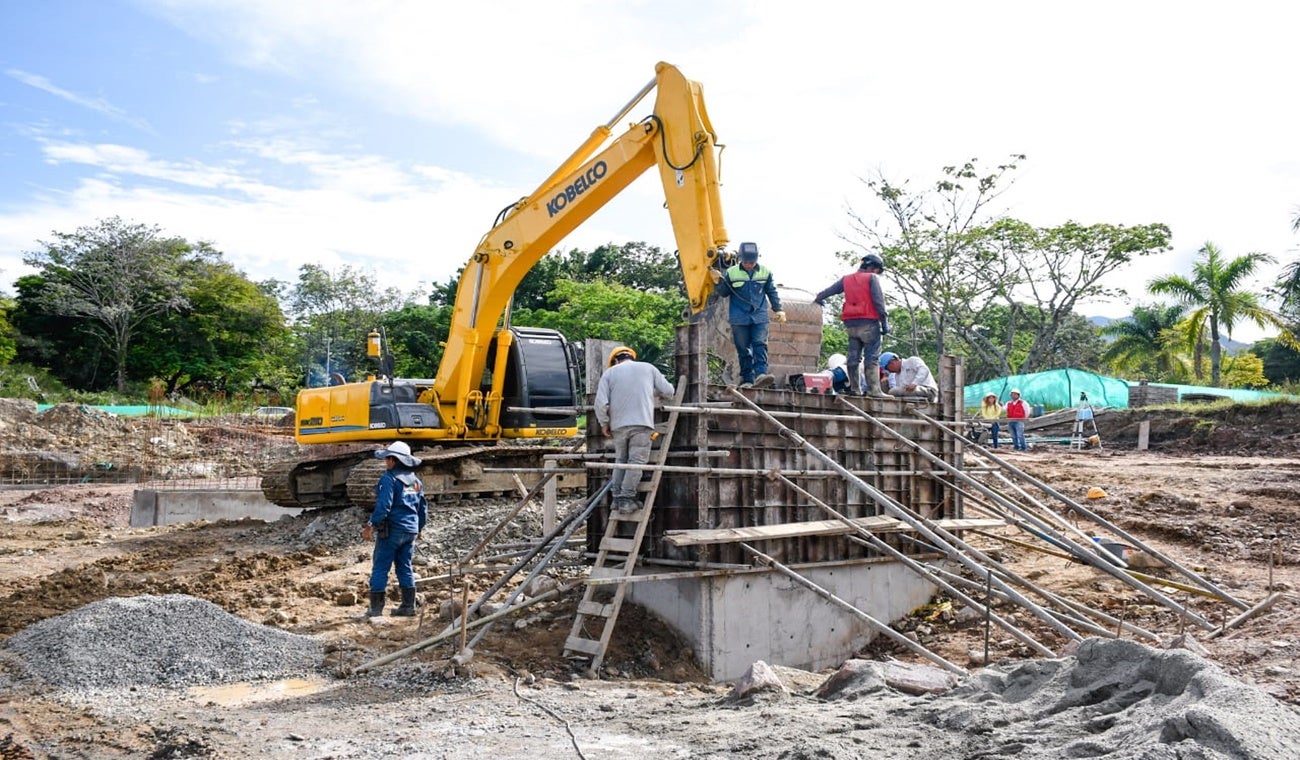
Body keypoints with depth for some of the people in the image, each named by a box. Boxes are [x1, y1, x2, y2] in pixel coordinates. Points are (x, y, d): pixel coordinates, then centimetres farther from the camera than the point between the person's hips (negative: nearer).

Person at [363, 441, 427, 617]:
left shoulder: (389, 478, -11)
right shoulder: (415, 480, 12)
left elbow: (383, 505, -20)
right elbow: (423, 508, 16)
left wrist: (371, 526, -14)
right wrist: (418, 528, 26)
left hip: (391, 530, -7)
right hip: (410, 530, 7)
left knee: (380, 568, 1)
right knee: (405, 567, 13)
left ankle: (376, 607, 2)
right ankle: (408, 606, 13)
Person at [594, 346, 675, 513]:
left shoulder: (610, 372, 10)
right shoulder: (648, 368, 13)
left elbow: (601, 402, -1)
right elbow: (668, 391, 9)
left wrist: (604, 423, 11)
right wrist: (654, 393, 29)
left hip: (618, 424, 2)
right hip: (642, 423, -2)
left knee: (620, 460, 13)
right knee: (636, 461, -2)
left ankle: (616, 497, 11)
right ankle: (626, 499, -8)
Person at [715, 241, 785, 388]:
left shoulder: (765, 272, 3)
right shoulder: (731, 272, -2)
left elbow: (772, 292, 14)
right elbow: (724, 293, 6)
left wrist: (778, 309, 7)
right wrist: (718, 282, -12)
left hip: (759, 317, 1)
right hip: (739, 319, -1)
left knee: (760, 345, -14)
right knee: (743, 349, 1)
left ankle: (761, 374, -23)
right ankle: (747, 379, 6)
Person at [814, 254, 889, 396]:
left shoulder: (846, 279, 16)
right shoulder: (872, 278, -2)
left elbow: (830, 290, 26)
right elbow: (879, 301, -9)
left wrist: (818, 299, 45)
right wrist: (885, 322, -7)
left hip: (851, 324, 6)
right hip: (868, 323, -6)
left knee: (854, 357, 9)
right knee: (871, 357, -8)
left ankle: (856, 389, 9)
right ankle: (874, 389, -13)